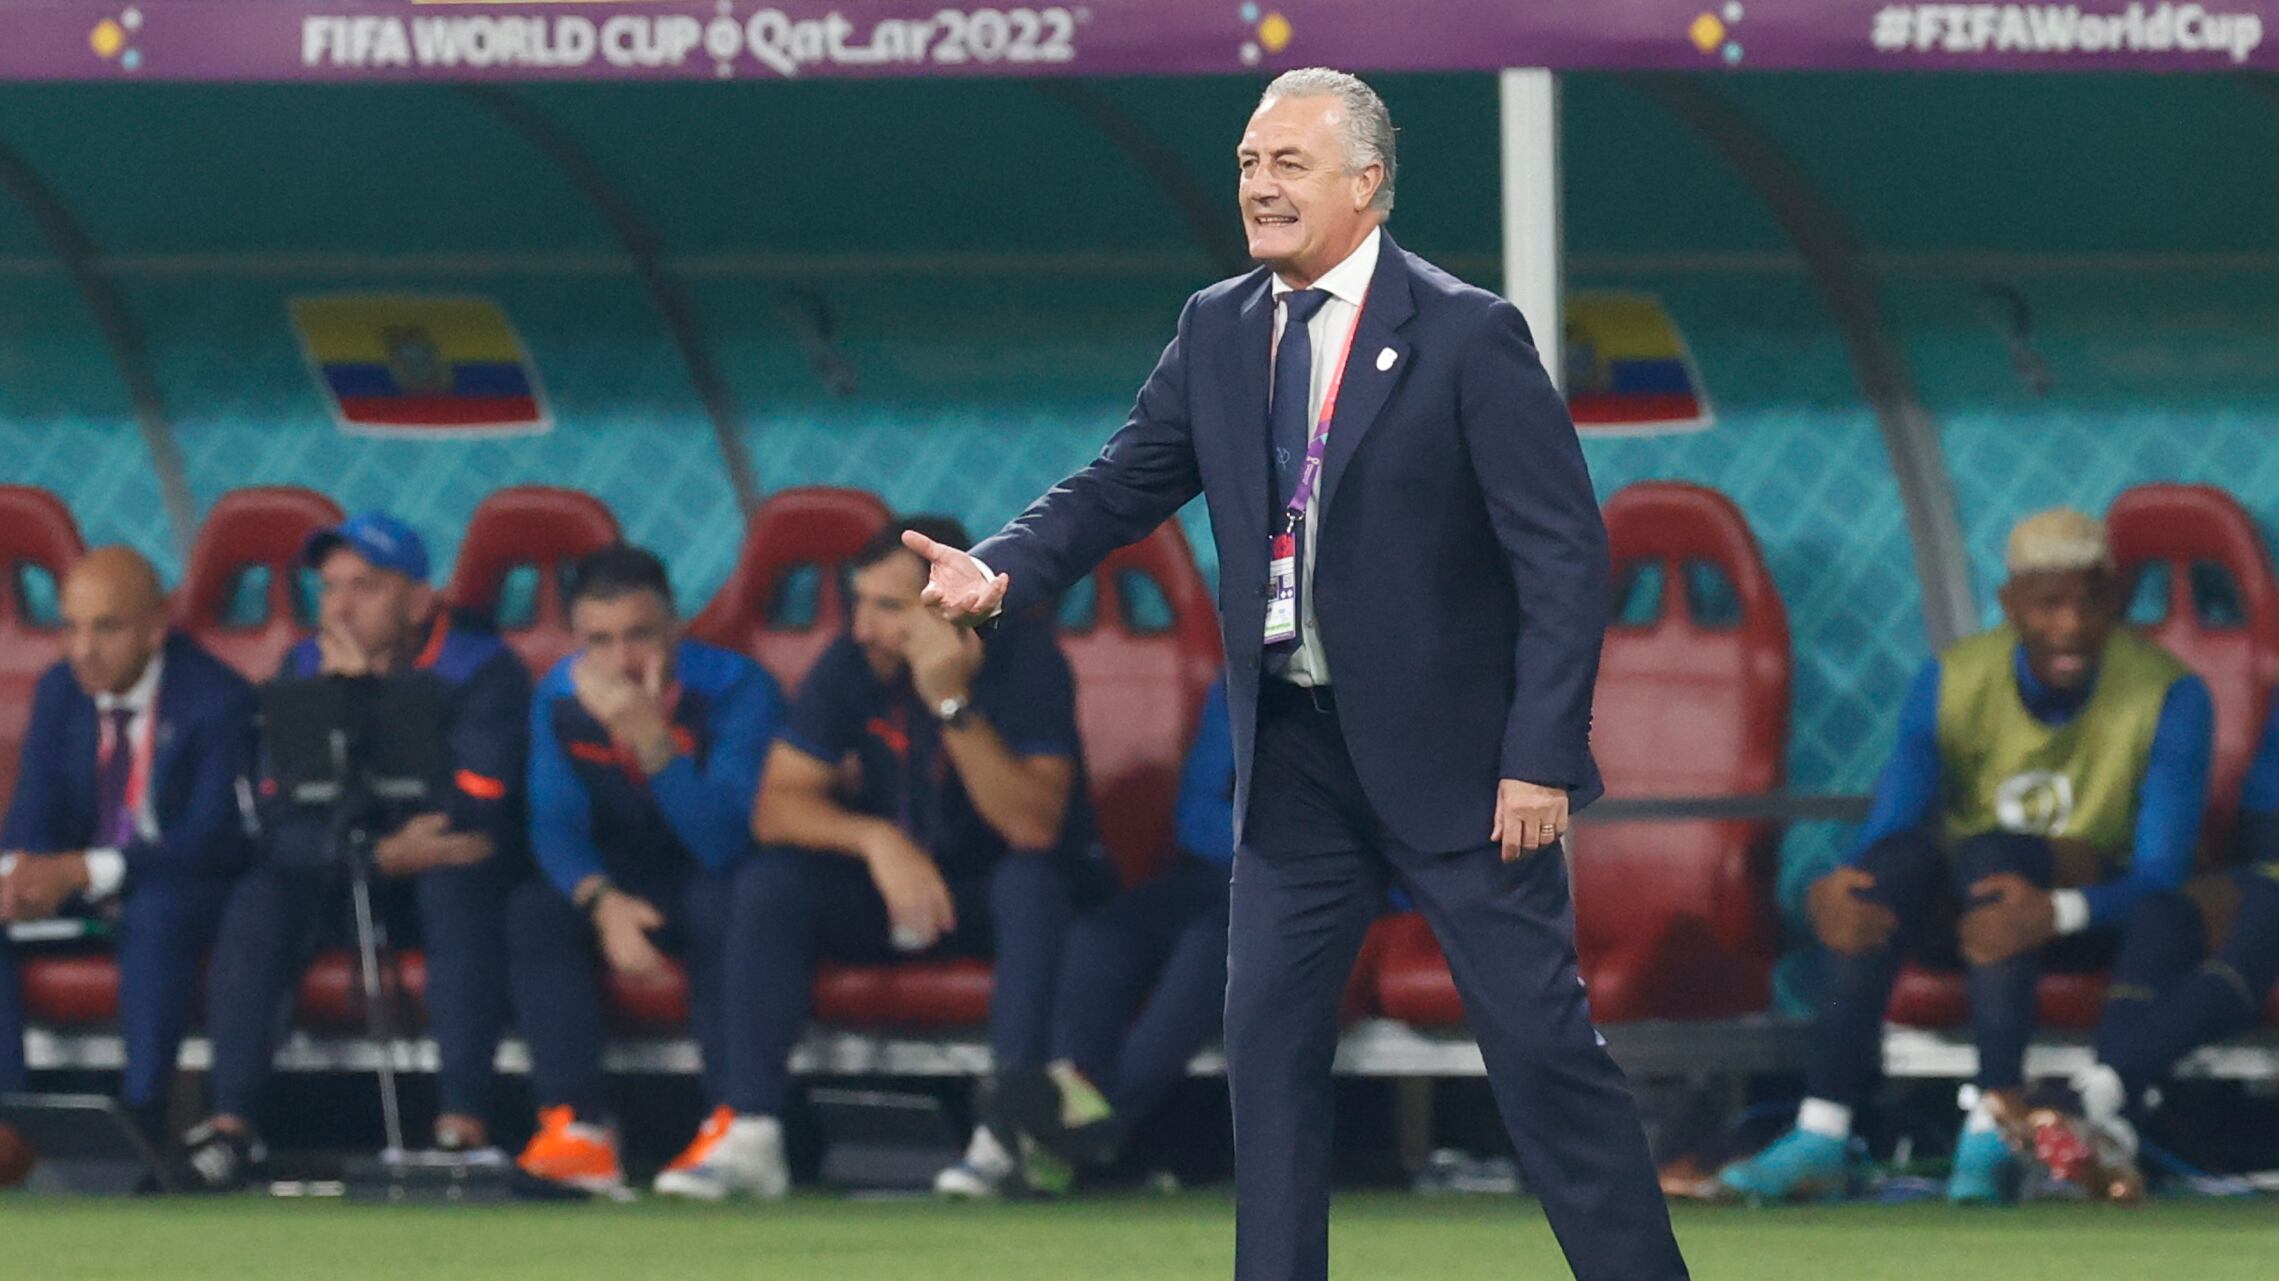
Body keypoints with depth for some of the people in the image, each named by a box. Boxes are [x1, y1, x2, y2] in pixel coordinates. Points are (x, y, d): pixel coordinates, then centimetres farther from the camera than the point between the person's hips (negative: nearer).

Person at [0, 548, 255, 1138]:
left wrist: (86, 869, -35)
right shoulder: (60, 692, 3)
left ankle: (142, 1110, -36)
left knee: (157, 914, -39)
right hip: (77, 886, 5)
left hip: (185, 890, -5)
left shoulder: (217, 699, -15)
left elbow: (216, 839, -22)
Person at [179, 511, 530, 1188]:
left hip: (458, 883, -3)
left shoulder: (483, 670, -15)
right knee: (262, 895, -25)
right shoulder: (306, 668, -3)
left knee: (457, 886, -36)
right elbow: (280, 823, -10)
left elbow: (472, 821, -28)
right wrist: (385, 853, -29)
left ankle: (464, 1123, -40)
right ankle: (231, 1122, -26)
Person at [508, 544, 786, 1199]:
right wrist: (602, 900, -32)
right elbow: (554, 826, -10)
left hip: (717, 885, -4)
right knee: (533, 910, -22)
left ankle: (745, 1132, -43)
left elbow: (723, 843, -30)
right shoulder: (561, 698, -6)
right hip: (628, 885, 4)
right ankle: (576, 1127, -29)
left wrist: (650, 740, -42)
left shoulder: (736, 690, -21)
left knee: (726, 900, -37)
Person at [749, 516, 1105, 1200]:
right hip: (893, 887, 3)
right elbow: (776, 808, -14)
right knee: (777, 879, -22)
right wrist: (877, 838, -33)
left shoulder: (1024, 657, -19)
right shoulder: (851, 663, -9)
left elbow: (1036, 827, -31)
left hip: (1002, 902, -3)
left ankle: (1014, 1129, -38)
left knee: (1032, 876, -36)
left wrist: (954, 705, -39)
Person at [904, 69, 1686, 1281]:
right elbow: (1122, 485, 8)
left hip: (1452, 749, -5)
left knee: (1541, 1039, -3)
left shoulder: (1464, 334, -11)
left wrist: (1540, 757, -17)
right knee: (1269, 1040, 5)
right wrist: (1003, 570, -13)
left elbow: (1563, 554, -12)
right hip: (1295, 752, 5)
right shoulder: (1217, 331, 6)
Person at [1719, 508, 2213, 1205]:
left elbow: (2161, 877, -22)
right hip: (1959, 910, 3)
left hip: (2097, 905, -2)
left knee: (1990, 851, -34)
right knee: (1901, 855, -31)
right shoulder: (1952, 683, -8)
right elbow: (1886, 828, -12)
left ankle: (1996, 1124, -41)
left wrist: (2056, 911, -43)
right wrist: (1837, 887, -38)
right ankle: (1821, 1135, -39)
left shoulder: (2170, 696, -15)